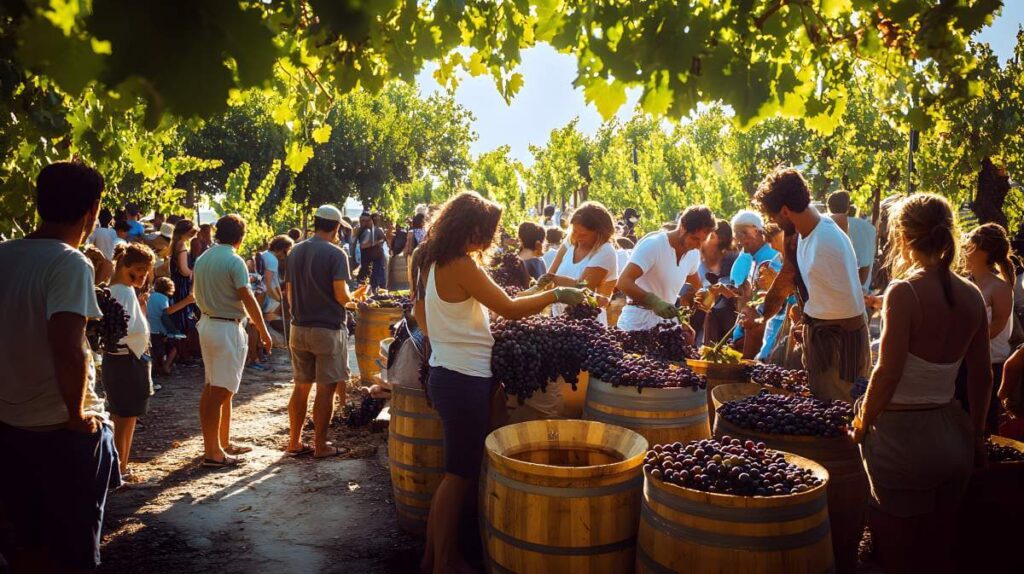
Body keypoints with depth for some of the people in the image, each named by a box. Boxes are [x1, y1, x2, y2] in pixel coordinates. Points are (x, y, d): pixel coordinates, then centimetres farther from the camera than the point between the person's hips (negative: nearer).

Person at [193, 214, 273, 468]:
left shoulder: (202, 259, 9)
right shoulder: (234, 261, -15)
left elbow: (199, 296, 15)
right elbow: (248, 299, -18)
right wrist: (264, 332, -12)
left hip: (206, 323, 9)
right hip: (228, 328, -9)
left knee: (211, 388, 15)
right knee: (220, 391, -5)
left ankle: (222, 442, 27)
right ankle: (212, 452, -2)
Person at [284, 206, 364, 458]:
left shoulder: (295, 252, 6)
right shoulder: (335, 254, -13)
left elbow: (290, 292, 11)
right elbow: (341, 296, -18)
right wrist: (354, 297, 3)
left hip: (299, 329, 6)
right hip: (328, 329, -6)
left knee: (301, 386, 14)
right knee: (325, 389, 3)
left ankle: (294, 443, 21)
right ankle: (320, 446, 9)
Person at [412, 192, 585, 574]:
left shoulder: (432, 262, 11)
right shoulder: (461, 265, -18)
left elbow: (421, 312, 21)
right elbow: (510, 309, -17)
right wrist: (558, 295, -7)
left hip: (446, 373, 10)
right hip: (465, 380, -10)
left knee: (457, 472, 17)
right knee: (460, 475, 1)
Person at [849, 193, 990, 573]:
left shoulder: (904, 292, -18)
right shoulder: (971, 295, 1)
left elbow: (888, 373, -18)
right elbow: (982, 377, 8)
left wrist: (862, 424, -4)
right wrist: (976, 434, 21)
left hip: (904, 434, -6)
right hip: (954, 437, 6)